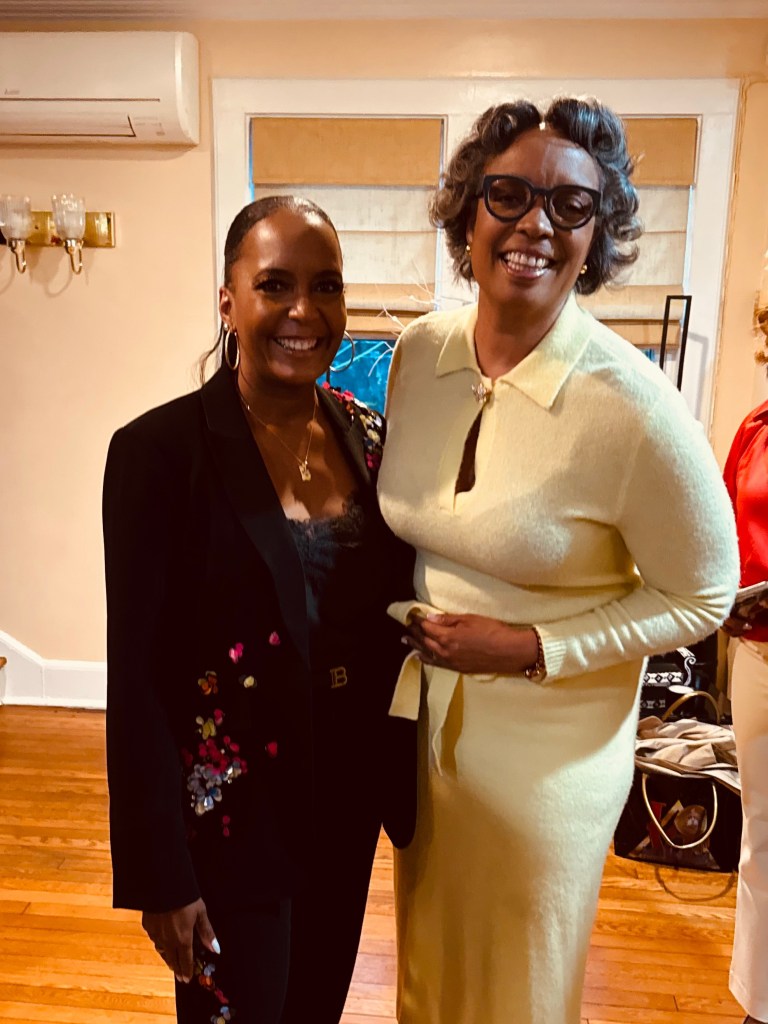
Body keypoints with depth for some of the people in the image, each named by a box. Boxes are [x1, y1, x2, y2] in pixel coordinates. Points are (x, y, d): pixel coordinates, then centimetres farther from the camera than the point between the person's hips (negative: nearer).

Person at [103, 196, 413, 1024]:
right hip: (231, 811, -4)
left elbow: (386, 621, 5)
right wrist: (158, 876, -11)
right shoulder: (161, 450, -18)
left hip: (349, 802, 5)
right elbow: (136, 680, -15)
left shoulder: (369, 436, -2)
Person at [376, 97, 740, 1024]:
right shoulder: (418, 353, -7)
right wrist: (404, 620, -1)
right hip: (418, 718, 5)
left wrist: (531, 650, -21)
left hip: (548, 754, -4)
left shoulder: (633, 408, -24)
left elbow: (701, 597, -12)